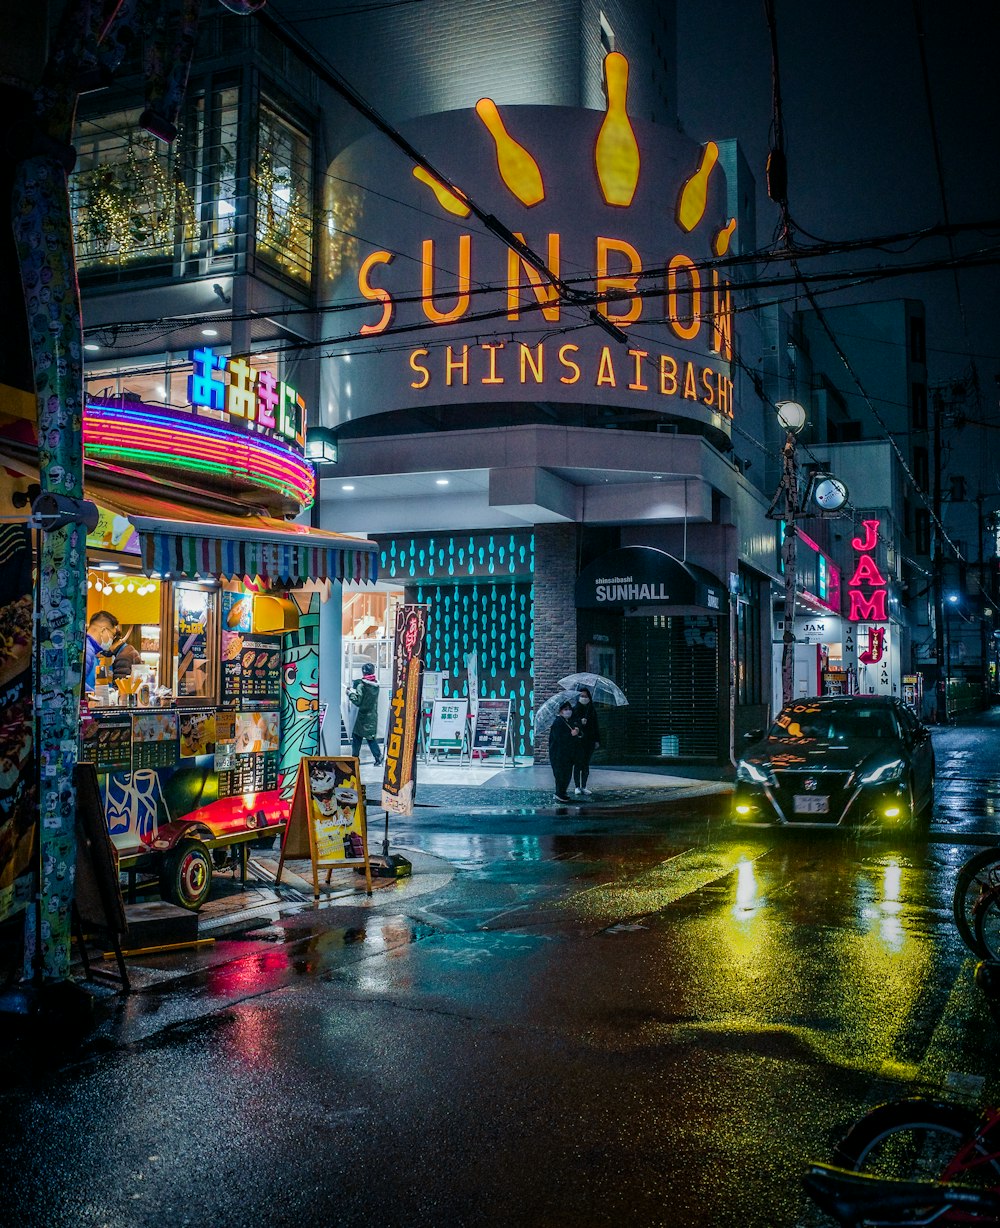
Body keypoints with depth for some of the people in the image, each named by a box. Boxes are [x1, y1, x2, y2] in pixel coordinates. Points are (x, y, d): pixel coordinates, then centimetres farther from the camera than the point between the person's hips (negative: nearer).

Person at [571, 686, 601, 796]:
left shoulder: (592, 710, 11)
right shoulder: (575, 709, -1)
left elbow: (596, 726, 12)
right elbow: (571, 722, -10)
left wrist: (597, 740, 7)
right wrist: (580, 722, -29)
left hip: (589, 741, 4)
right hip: (578, 740, -4)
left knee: (586, 764, 7)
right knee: (578, 763, -5)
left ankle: (583, 786, 13)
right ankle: (577, 786, 2)